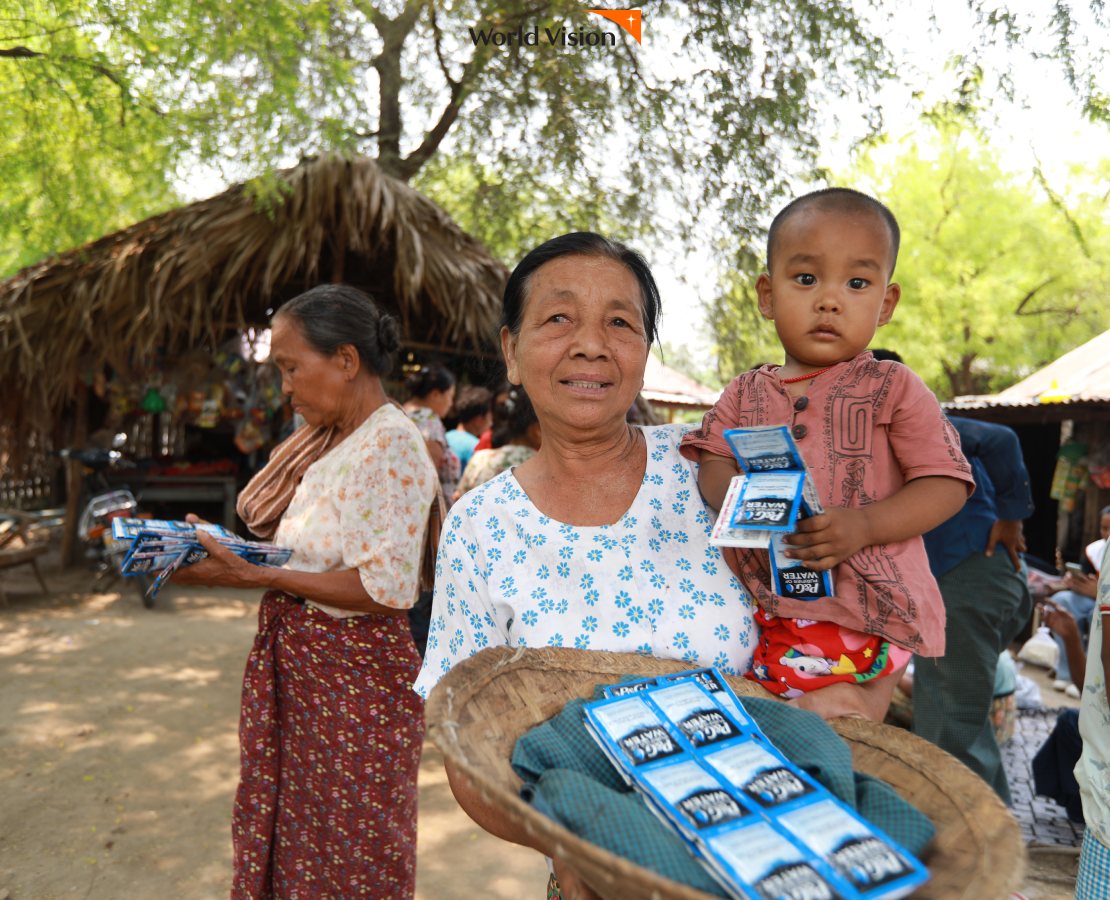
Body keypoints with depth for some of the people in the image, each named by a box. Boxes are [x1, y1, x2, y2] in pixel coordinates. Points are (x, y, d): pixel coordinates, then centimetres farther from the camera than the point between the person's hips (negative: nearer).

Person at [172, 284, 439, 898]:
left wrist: (256, 576, -20)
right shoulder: (326, 439, 8)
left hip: (352, 677, -8)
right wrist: (227, 548, 2)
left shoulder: (392, 445, -19)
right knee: (280, 845, 21)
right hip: (290, 664, 8)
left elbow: (385, 589, -24)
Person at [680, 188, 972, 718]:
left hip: (865, 614, -3)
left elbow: (946, 484, -2)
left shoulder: (892, 389, 2)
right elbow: (712, 460, 7)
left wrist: (864, 525, -17)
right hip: (767, 607, 4)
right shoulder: (745, 394, 11)